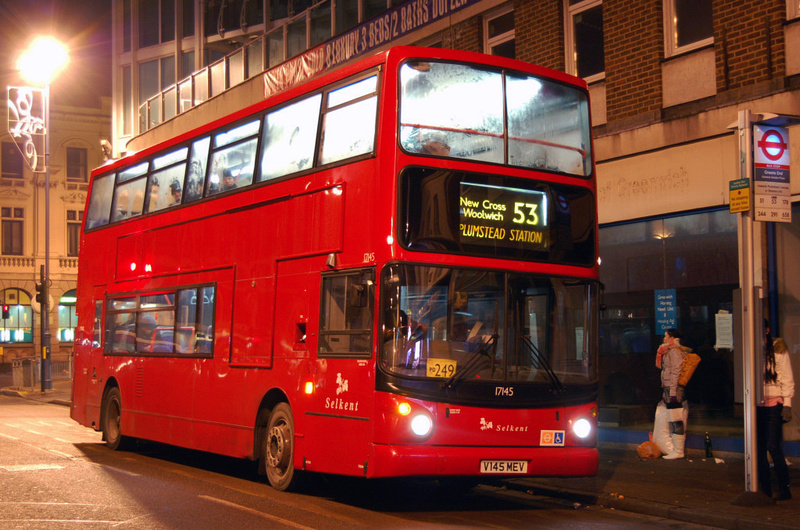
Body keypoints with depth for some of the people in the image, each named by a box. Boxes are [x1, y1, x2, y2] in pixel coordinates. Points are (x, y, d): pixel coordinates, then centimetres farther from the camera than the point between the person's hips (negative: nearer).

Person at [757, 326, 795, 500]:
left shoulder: (777, 349, -2)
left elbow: (787, 379, -2)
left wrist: (787, 405, -9)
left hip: (774, 404, -5)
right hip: (757, 406, 5)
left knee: (773, 447, -11)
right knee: (759, 448, 3)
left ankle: (784, 489, -3)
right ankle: (765, 489, 10)